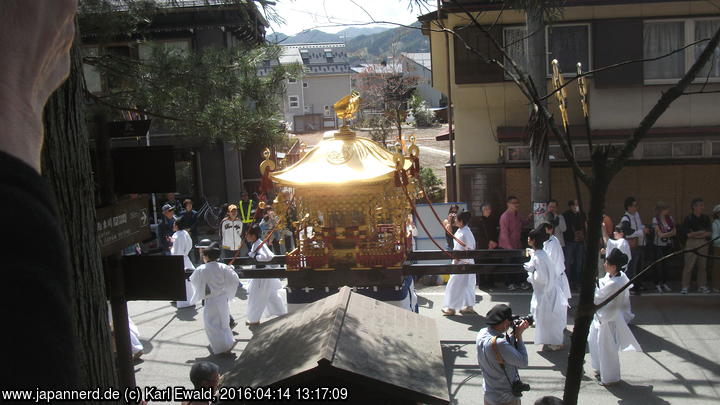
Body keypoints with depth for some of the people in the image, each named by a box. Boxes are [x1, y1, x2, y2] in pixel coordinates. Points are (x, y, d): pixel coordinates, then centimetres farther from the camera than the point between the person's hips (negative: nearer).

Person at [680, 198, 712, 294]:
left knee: (703, 265, 8)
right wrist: (702, 232, -5)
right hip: (692, 244, -4)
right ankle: (685, 287, 0)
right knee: (688, 265, -5)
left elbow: (709, 233, 1)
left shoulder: (706, 218, 9)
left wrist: (695, 234, -9)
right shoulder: (689, 218, -4)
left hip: (704, 243, 4)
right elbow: (688, 234, -10)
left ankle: (702, 286, 18)